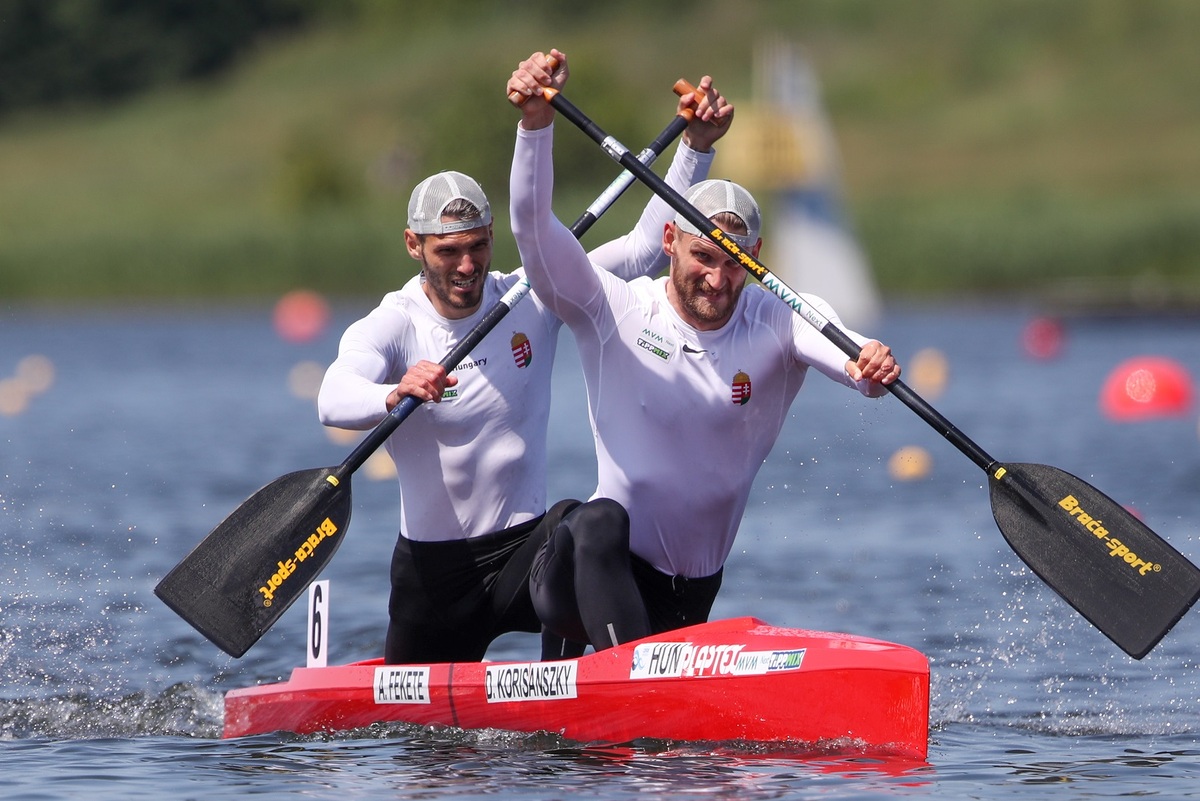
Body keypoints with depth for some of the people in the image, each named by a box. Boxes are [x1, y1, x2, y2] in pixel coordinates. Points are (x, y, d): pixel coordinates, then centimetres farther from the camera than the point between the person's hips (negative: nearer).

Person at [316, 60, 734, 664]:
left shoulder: (530, 302, 0)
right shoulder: (388, 329, -9)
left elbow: (645, 248, -2)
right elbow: (334, 402, -29)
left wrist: (697, 146, -13)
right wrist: (395, 394, -52)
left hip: (524, 549, 0)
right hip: (433, 568, 0)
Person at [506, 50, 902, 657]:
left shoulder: (777, 325, -8)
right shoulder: (615, 312, -11)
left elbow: (846, 355, -28)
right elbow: (531, 224, -22)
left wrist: (871, 368, -52)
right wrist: (537, 121, -36)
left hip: (690, 594, 4)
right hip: (590, 572, -4)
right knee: (597, 523, -37)